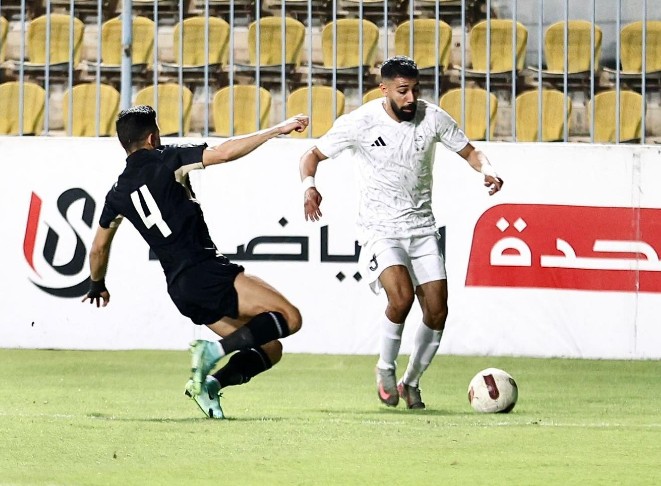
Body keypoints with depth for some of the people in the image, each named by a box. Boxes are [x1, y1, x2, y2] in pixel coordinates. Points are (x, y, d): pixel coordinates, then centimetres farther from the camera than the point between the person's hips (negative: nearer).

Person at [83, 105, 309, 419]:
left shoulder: (118, 193, 17)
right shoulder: (167, 160, 0)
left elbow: (99, 247, 29)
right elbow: (224, 153, -11)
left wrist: (97, 286, 48)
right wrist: (278, 130, -4)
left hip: (180, 290, 7)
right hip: (206, 270, -7)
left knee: (269, 349, 12)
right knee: (289, 317, -11)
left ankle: (208, 381, -10)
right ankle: (215, 349, -23)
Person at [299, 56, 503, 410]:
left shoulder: (432, 118, -2)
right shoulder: (359, 123, -11)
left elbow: (468, 151, 10)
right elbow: (313, 155, -2)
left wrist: (486, 169, -13)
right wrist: (309, 185, -23)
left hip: (422, 227, 4)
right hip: (379, 230, -4)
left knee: (437, 311, -3)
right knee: (402, 295, -27)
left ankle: (411, 381, 20)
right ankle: (385, 369, -2)